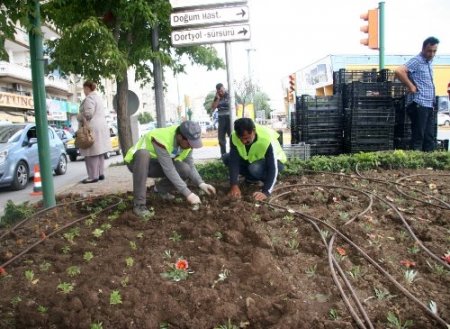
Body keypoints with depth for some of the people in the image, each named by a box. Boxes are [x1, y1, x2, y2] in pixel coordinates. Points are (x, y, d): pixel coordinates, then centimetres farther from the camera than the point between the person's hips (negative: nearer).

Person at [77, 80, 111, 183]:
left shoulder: (89, 98, -13)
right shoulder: (98, 97, 18)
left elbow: (88, 113, -23)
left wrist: (79, 117, -6)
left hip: (92, 128, -10)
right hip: (101, 126, 10)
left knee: (92, 153, -9)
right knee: (99, 152, 11)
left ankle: (93, 176, -8)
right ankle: (100, 174, 15)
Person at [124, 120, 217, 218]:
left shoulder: (186, 141, -14)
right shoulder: (162, 140, -36)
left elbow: (190, 166, -8)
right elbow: (169, 170, -38)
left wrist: (201, 183, -24)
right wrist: (188, 193, -39)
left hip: (156, 164, 5)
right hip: (137, 161, -5)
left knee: (185, 169, -21)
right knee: (143, 154, -42)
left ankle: (161, 189, 7)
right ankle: (139, 204, -34)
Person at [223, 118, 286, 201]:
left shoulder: (267, 140, -38)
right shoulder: (234, 137, -26)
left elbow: (273, 168, -39)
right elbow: (234, 161, -28)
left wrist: (265, 192, -48)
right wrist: (234, 185, -39)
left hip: (273, 161, -5)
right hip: (252, 158, 5)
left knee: (255, 168, -38)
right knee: (227, 159, -13)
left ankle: (270, 180, -4)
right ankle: (253, 178, 3)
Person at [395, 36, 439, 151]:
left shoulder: (429, 62, 17)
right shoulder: (417, 61, -9)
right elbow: (399, 71, -25)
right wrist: (411, 87, -18)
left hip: (429, 106, 9)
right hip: (419, 105, -9)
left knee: (430, 138, 10)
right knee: (418, 137, -5)